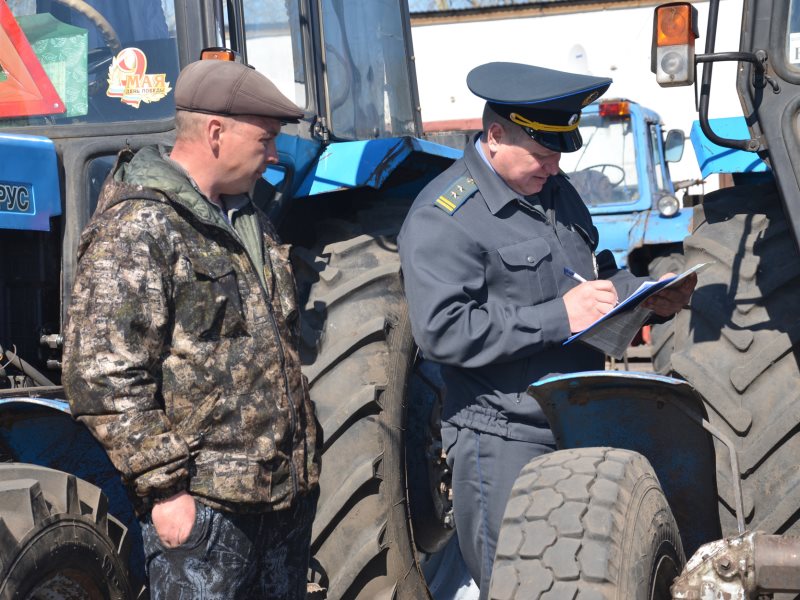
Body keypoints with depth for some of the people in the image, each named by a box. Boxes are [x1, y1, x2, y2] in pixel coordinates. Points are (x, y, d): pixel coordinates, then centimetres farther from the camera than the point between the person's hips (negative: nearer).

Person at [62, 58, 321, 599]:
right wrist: (163, 488, -19)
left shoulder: (251, 221, 14)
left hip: (288, 492, 9)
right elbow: (104, 377, -19)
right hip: (200, 503, -9)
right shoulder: (136, 229, -14)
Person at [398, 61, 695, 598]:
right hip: (503, 446, -8)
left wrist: (650, 297, 5)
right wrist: (558, 317, -24)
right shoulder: (443, 217, -12)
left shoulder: (555, 191, 14)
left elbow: (603, 275, 27)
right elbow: (442, 331, -23)